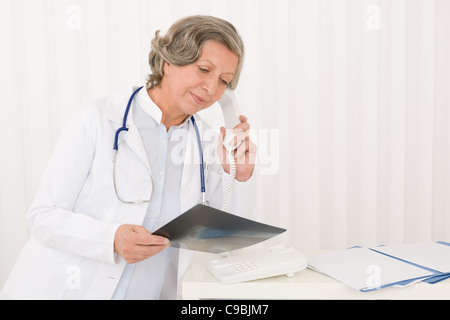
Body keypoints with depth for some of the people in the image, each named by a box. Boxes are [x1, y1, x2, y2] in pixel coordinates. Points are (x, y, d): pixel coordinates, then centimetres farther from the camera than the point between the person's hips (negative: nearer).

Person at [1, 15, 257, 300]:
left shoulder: (207, 140, 3)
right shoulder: (101, 119, -7)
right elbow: (43, 216, -8)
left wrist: (240, 176, -11)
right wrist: (112, 239, -23)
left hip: (153, 293, 3)